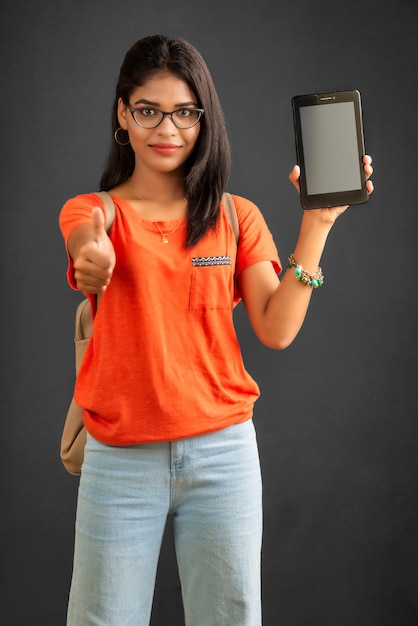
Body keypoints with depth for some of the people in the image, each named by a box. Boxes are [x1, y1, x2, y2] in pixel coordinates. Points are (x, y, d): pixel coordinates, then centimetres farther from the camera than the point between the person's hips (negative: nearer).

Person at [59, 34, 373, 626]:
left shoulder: (238, 216, 6)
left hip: (223, 450, 2)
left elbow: (277, 330, -4)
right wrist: (94, 264, -47)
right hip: (120, 457, -1)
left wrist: (316, 225, -11)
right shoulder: (89, 211, 2)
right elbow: (89, 245, -24)